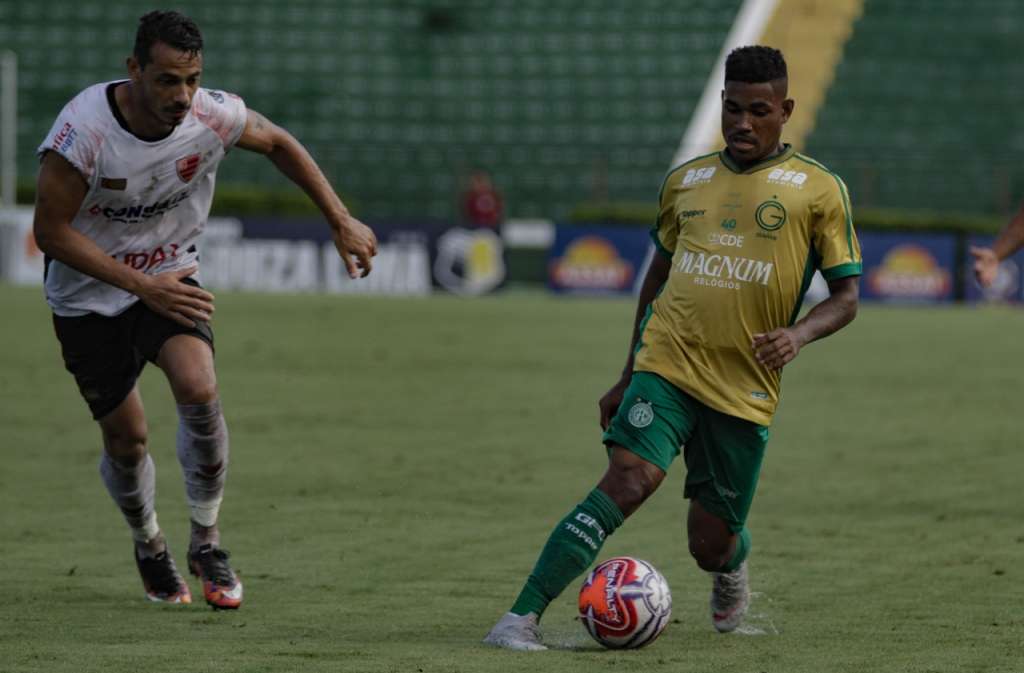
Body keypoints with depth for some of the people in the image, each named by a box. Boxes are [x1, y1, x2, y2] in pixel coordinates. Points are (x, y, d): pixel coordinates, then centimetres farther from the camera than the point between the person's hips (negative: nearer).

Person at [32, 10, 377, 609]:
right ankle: (149, 547, 34)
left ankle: (207, 542, -6)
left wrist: (342, 221, 0)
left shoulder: (212, 116, -19)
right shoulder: (85, 127, -29)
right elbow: (51, 231, -22)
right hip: (89, 295, -2)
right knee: (126, 438, 3)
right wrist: (143, 286, -27)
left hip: (170, 278, 2)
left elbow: (279, 144, 3)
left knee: (199, 389, -24)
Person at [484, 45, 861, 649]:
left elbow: (846, 296, 4)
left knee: (711, 545, 3)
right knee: (627, 484, -23)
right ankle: (522, 618, -27)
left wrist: (799, 334, -18)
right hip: (665, 368, 1)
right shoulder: (686, 181, 13)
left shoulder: (818, 190, 2)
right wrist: (627, 377, 24)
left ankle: (733, 562, 43)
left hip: (745, 392, -1)